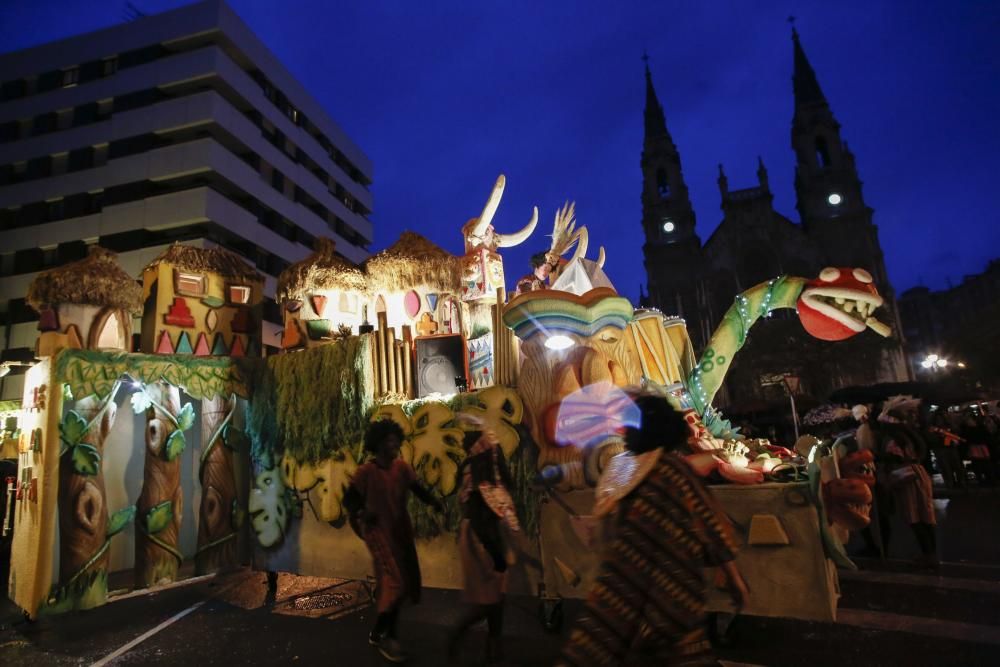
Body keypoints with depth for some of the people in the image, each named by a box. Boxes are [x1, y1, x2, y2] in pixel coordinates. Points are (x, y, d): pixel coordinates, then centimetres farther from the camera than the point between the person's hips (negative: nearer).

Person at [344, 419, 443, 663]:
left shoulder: (402, 467, 0)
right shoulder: (366, 471, -14)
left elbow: (418, 489, -1)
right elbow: (348, 499, -10)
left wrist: (433, 501, -20)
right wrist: (360, 512, -30)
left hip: (401, 531, 6)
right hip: (378, 531, -6)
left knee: (402, 582, 15)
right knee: (395, 582, -11)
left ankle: (388, 634, 35)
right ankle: (378, 634, 10)